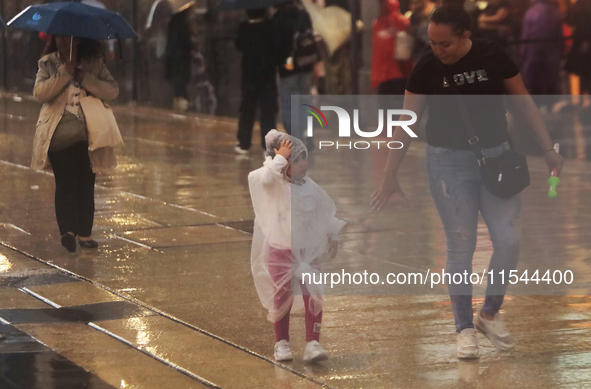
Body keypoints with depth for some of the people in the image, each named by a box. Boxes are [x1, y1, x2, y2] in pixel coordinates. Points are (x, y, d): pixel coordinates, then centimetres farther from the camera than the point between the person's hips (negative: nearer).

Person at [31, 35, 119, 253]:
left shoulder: (94, 64, 7)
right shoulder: (48, 64, 5)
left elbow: (112, 90, -3)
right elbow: (39, 93, -10)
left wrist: (85, 78, -15)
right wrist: (64, 73, -17)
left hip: (88, 135, 2)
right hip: (59, 135, -2)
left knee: (86, 185, 4)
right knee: (65, 184, -8)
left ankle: (85, 233, 10)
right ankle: (68, 230, -14)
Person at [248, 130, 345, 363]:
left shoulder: (309, 186, 6)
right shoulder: (275, 184, -8)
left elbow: (326, 210, 20)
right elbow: (266, 176, -34)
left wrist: (332, 235, 24)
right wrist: (280, 158, -24)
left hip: (308, 251, 4)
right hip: (280, 250, -3)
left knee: (314, 297, -9)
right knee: (282, 298, 4)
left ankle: (312, 343, -5)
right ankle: (282, 342, 21)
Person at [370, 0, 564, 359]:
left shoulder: (493, 57, -8)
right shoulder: (427, 70, -9)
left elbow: (524, 102, 3)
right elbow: (406, 124, -4)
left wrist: (548, 149, 1)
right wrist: (390, 176, -4)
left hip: (496, 156, 1)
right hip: (449, 161, -1)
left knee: (508, 239, -6)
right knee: (461, 245, -1)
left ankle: (490, 313, 16)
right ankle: (465, 329, 11)